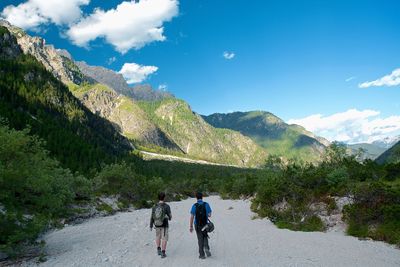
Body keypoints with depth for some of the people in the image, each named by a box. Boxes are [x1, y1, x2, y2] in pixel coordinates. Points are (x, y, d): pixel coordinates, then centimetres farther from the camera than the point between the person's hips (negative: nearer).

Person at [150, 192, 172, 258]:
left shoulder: (154, 206, -7)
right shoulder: (166, 206, -17)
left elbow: (152, 217, -4)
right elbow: (169, 216, -9)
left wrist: (151, 226, 6)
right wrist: (170, 218, 15)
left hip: (157, 225, 3)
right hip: (164, 225, -3)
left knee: (158, 237, 24)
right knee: (164, 238, 7)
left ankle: (158, 249, 23)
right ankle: (163, 253, 6)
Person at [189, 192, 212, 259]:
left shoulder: (194, 206, -9)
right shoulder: (206, 204, -5)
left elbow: (192, 217, -10)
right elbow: (209, 215, -3)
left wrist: (191, 226, -3)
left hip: (197, 225, -1)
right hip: (205, 224, 1)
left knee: (200, 239, 10)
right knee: (205, 237, 21)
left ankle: (202, 254, 11)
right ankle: (206, 248, -4)